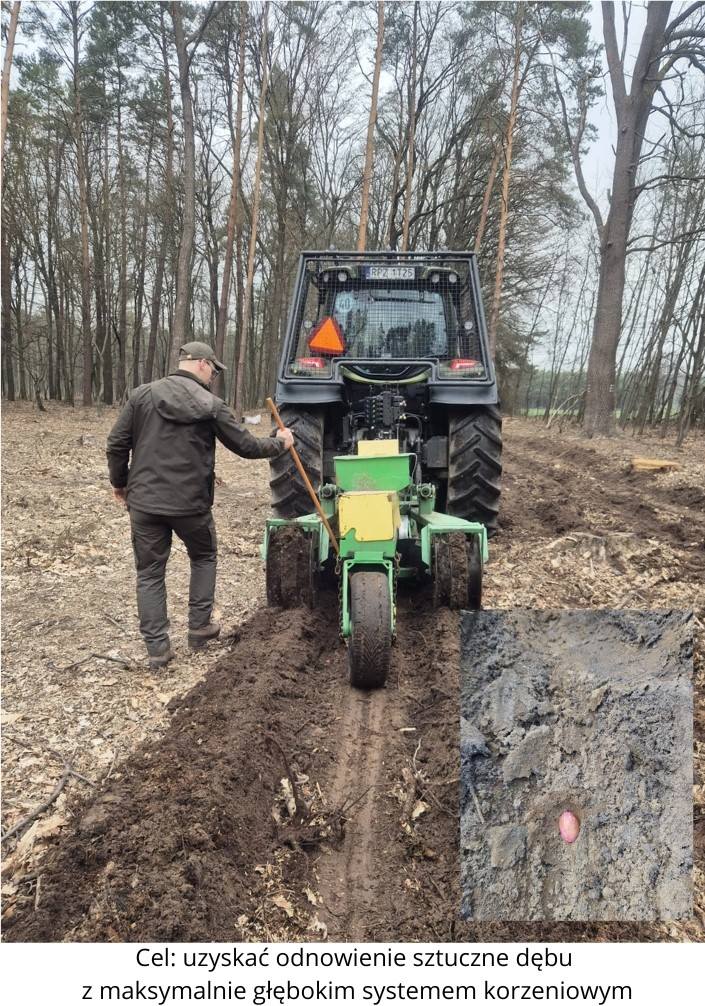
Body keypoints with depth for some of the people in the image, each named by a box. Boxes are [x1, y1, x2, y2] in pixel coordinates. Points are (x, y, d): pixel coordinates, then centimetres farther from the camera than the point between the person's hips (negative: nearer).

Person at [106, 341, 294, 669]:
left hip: (144, 502, 2)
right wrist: (280, 443, 16)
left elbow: (117, 443, 1)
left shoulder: (142, 395, 1)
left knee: (150, 572, 11)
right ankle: (199, 627, 26)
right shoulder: (210, 405, -6)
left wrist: (119, 482, 16)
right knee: (204, 559, 23)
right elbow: (245, 445, -1)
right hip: (190, 504, -2)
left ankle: (157, 647, 12)